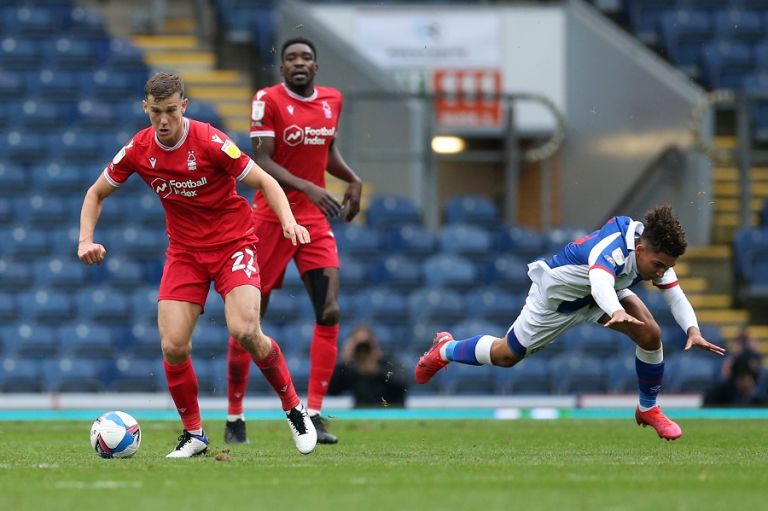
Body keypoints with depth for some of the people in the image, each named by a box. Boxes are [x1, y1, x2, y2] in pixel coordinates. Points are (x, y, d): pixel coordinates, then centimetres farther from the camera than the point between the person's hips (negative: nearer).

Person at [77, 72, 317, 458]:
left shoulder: (210, 142, -18)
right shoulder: (138, 150, -6)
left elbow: (264, 182, -10)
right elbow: (96, 193, 9)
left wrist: (288, 221, -27)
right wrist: (86, 241, -5)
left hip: (233, 244, -4)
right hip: (184, 250, 4)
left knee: (244, 330, -24)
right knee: (173, 346, -12)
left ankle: (294, 409, -1)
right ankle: (193, 434, 9)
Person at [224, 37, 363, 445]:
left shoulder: (332, 100, 6)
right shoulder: (268, 101, -11)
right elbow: (262, 162, -18)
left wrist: (353, 180, 7)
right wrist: (309, 188, -30)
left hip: (314, 220, 4)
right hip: (270, 218, -4)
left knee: (329, 312, -11)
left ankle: (312, 416, -9)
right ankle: (234, 417, 15)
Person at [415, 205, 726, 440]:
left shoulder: (655, 254, -21)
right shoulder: (612, 247, -44)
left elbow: (675, 296, -20)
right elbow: (601, 282, -64)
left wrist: (693, 330, -38)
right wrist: (616, 311, -85)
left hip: (601, 294, 6)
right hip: (554, 297, -6)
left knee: (650, 334, -16)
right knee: (506, 356, 11)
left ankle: (648, 409, 7)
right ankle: (445, 350, 41)